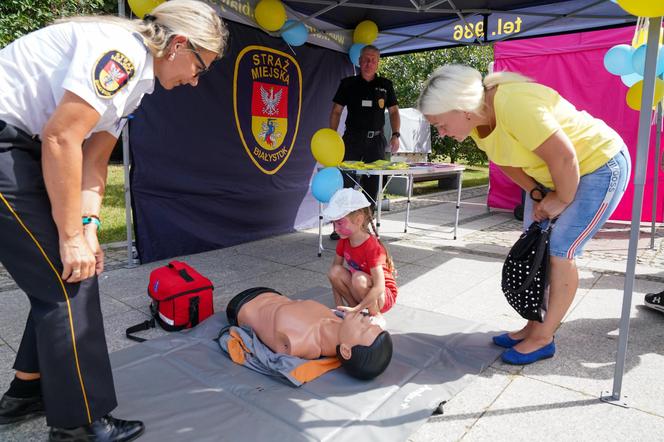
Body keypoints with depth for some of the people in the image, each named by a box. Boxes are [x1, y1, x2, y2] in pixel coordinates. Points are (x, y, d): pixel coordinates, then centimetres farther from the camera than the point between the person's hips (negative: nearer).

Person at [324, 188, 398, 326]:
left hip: (384, 296, -6)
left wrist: (355, 309, -37)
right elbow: (335, 271, -3)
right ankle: (356, 309, -2)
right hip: (362, 294, 6)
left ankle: (376, 316, -11)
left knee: (359, 278, -35)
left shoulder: (372, 247, -29)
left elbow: (379, 287, -34)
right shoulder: (344, 242, -8)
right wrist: (339, 306, -10)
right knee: (335, 271, -18)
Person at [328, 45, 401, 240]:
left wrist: (395, 134, -1)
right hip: (352, 138, -2)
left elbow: (393, 111, 13)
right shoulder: (348, 83, 6)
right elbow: (336, 111, 5)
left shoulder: (385, 85, 11)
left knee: (372, 183, 4)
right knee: (345, 180, -7)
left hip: (376, 139, 2)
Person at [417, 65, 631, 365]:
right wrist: (536, 194, -4)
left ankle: (543, 338, 5)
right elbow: (507, 159, 5)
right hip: (550, 174, 9)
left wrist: (562, 200, -17)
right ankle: (534, 325, 21)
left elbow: (564, 157, -32)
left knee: (560, 252, -9)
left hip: (599, 165, -8)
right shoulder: (477, 119, -8)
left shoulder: (514, 105, -35)